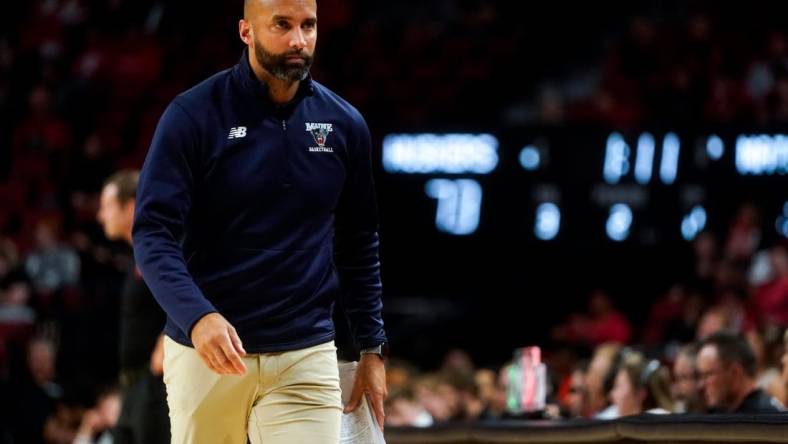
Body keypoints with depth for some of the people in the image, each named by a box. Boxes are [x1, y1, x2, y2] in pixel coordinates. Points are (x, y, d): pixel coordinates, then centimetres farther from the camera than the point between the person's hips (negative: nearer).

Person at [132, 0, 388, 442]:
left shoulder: (345, 124, 4)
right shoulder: (193, 115, -7)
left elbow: (359, 244, 14)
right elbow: (154, 233, -12)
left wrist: (373, 348, 11)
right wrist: (197, 316, -28)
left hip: (307, 356, 2)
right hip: (205, 351, -2)